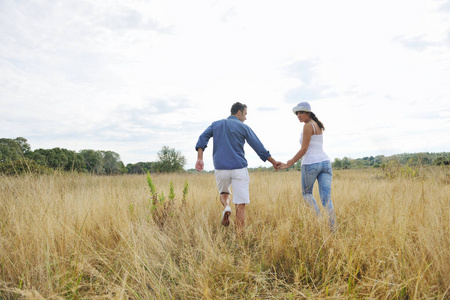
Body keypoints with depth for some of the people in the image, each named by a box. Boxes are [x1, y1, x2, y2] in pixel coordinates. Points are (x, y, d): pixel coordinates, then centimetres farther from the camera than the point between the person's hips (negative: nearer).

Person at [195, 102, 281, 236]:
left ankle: (226, 207, -4)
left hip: (220, 168, 3)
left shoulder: (216, 124, 15)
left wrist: (200, 159, -8)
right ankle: (239, 236, -4)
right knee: (240, 205, 1)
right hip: (239, 168, -3)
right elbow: (258, 147, 3)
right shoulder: (243, 127, 5)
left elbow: (202, 138, 0)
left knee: (224, 193, 28)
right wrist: (273, 162, 11)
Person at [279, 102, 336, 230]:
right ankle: (333, 227, 0)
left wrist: (289, 164, -5)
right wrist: (294, 159, 25)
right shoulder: (318, 125, 19)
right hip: (325, 162, 7)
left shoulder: (308, 125, -7)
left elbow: (304, 149, -11)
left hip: (311, 164, -7)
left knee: (306, 193, 15)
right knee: (326, 198, 4)